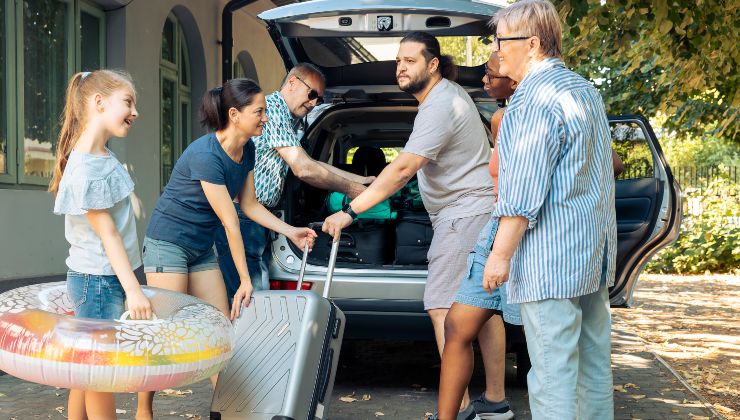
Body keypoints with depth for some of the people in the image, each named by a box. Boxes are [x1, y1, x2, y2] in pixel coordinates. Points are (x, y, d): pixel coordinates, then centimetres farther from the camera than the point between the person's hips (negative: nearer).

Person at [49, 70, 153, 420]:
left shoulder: (103, 156, 8)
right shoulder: (86, 168, -21)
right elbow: (107, 233, -20)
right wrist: (132, 289, -17)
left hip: (107, 278, 9)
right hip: (98, 282, -9)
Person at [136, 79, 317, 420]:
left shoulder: (247, 150, -1)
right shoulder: (205, 155, -26)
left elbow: (249, 205, 9)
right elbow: (229, 222, -24)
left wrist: (290, 232, -2)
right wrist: (245, 281, -19)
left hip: (201, 248, 8)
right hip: (168, 243, -8)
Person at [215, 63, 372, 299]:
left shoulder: (286, 119, 21)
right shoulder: (273, 106, -11)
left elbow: (313, 164, 25)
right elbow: (303, 169, -17)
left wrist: (361, 180, 22)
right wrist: (348, 189, -5)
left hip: (257, 220, 10)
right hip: (241, 218, -10)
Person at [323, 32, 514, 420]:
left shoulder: (440, 107, -19)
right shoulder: (449, 92, 14)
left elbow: (402, 170, -27)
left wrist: (349, 212, -27)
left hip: (465, 213, -11)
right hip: (481, 211, 11)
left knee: (443, 309, -12)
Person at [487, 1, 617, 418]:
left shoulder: (536, 97, -15)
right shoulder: (586, 90, 17)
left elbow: (524, 191, -20)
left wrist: (500, 254, -16)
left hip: (552, 258, -10)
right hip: (595, 251, 10)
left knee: (553, 371, -5)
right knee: (594, 360, 15)